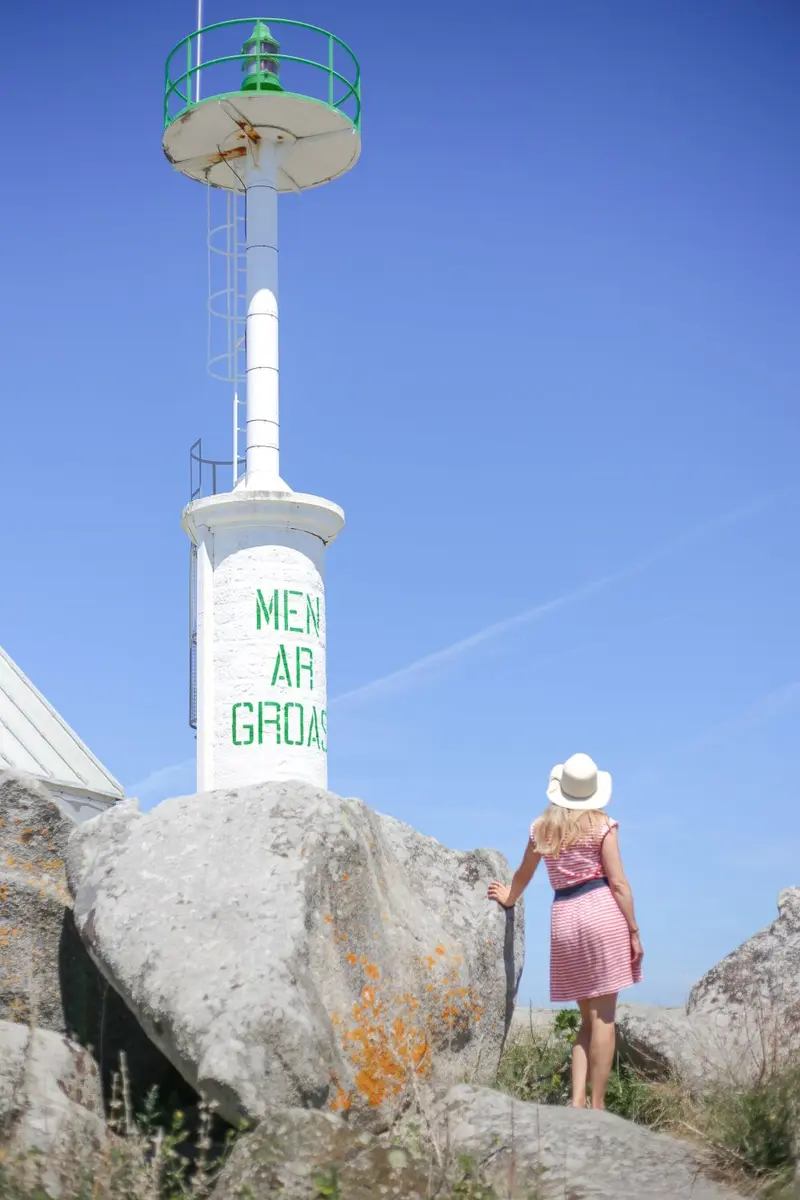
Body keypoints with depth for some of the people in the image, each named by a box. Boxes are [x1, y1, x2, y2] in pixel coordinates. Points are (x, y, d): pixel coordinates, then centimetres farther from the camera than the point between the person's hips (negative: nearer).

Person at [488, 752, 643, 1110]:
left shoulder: (542, 828, 11)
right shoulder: (602, 825, 0)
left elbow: (522, 875, 25)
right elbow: (618, 882, -6)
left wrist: (509, 898, 44)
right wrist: (634, 930, -2)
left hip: (564, 918, 4)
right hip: (601, 910, -4)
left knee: (588, 1017, 14)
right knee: (603, 1017, -2)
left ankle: (577, 1100, 2)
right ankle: (597, 1104, -4)